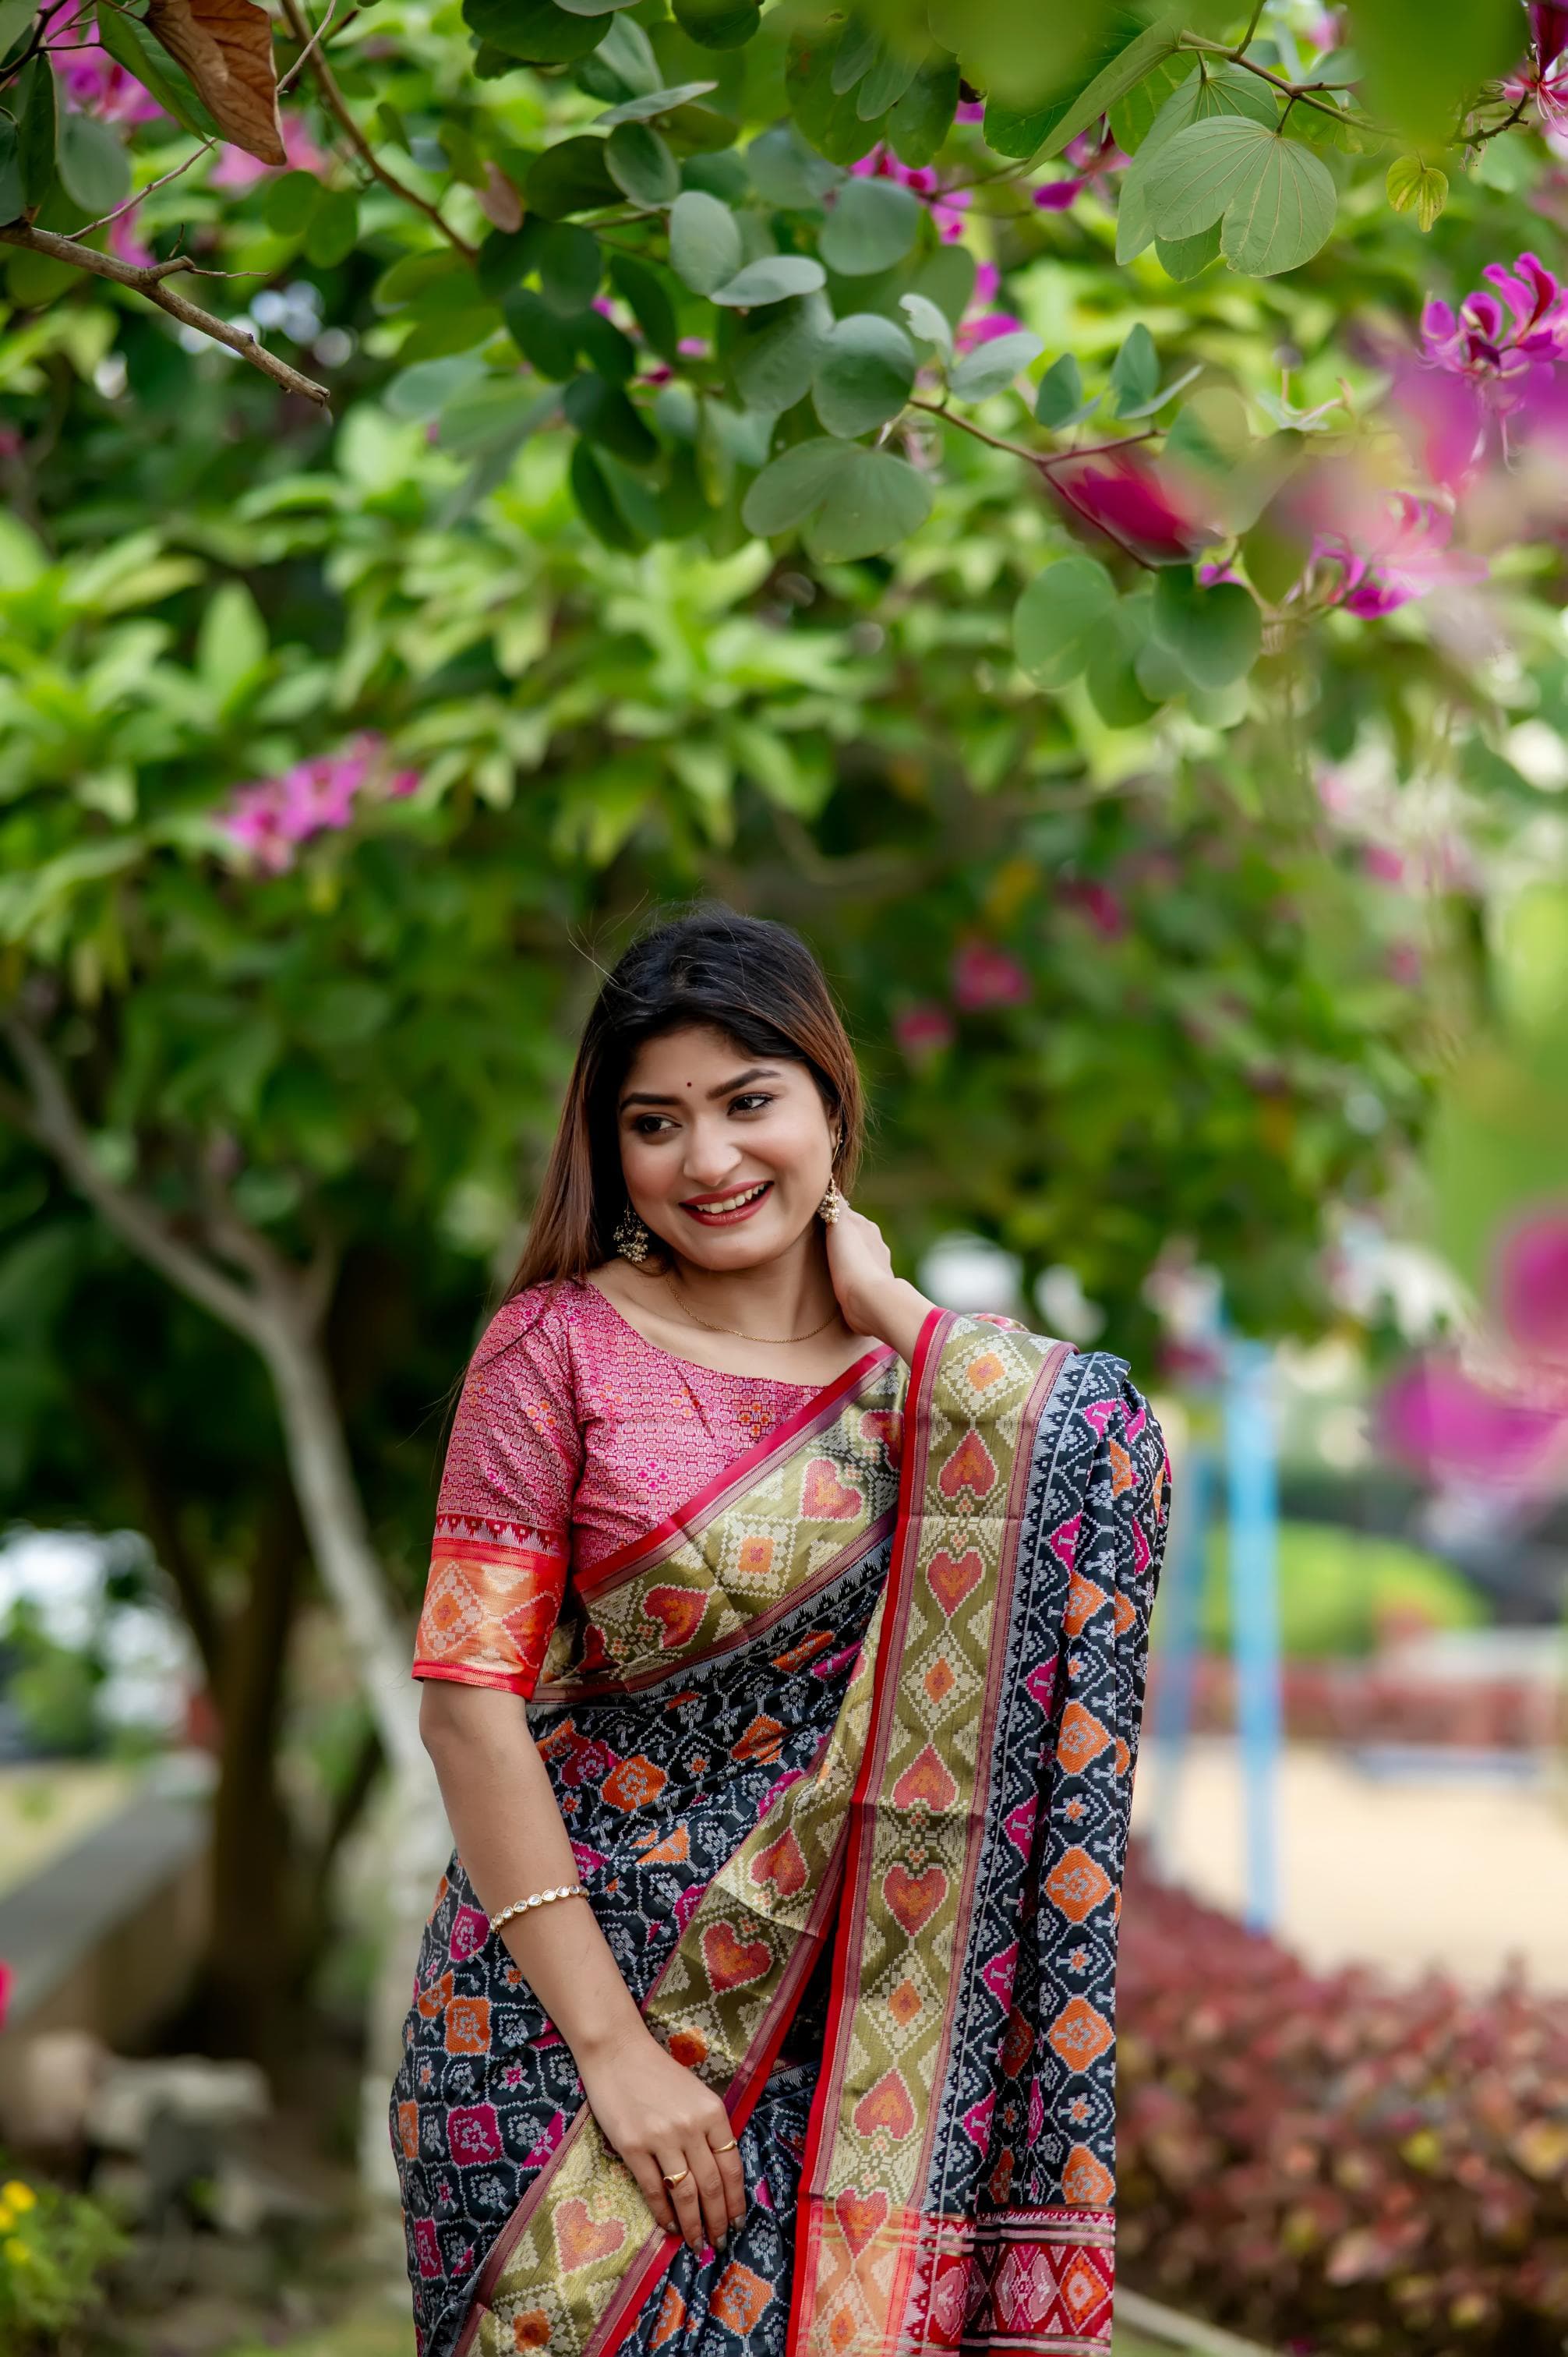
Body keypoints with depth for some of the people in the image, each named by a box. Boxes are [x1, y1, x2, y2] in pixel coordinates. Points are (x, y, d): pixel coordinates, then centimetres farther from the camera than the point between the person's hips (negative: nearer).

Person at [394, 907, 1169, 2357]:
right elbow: (469, 1701, -9)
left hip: (855, 2032, 3)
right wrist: (616, 2048, -14)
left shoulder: (910, 1368, 7)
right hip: (575, 1982, -3)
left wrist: (893, 1312, -9)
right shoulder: (562, 1344, -4)